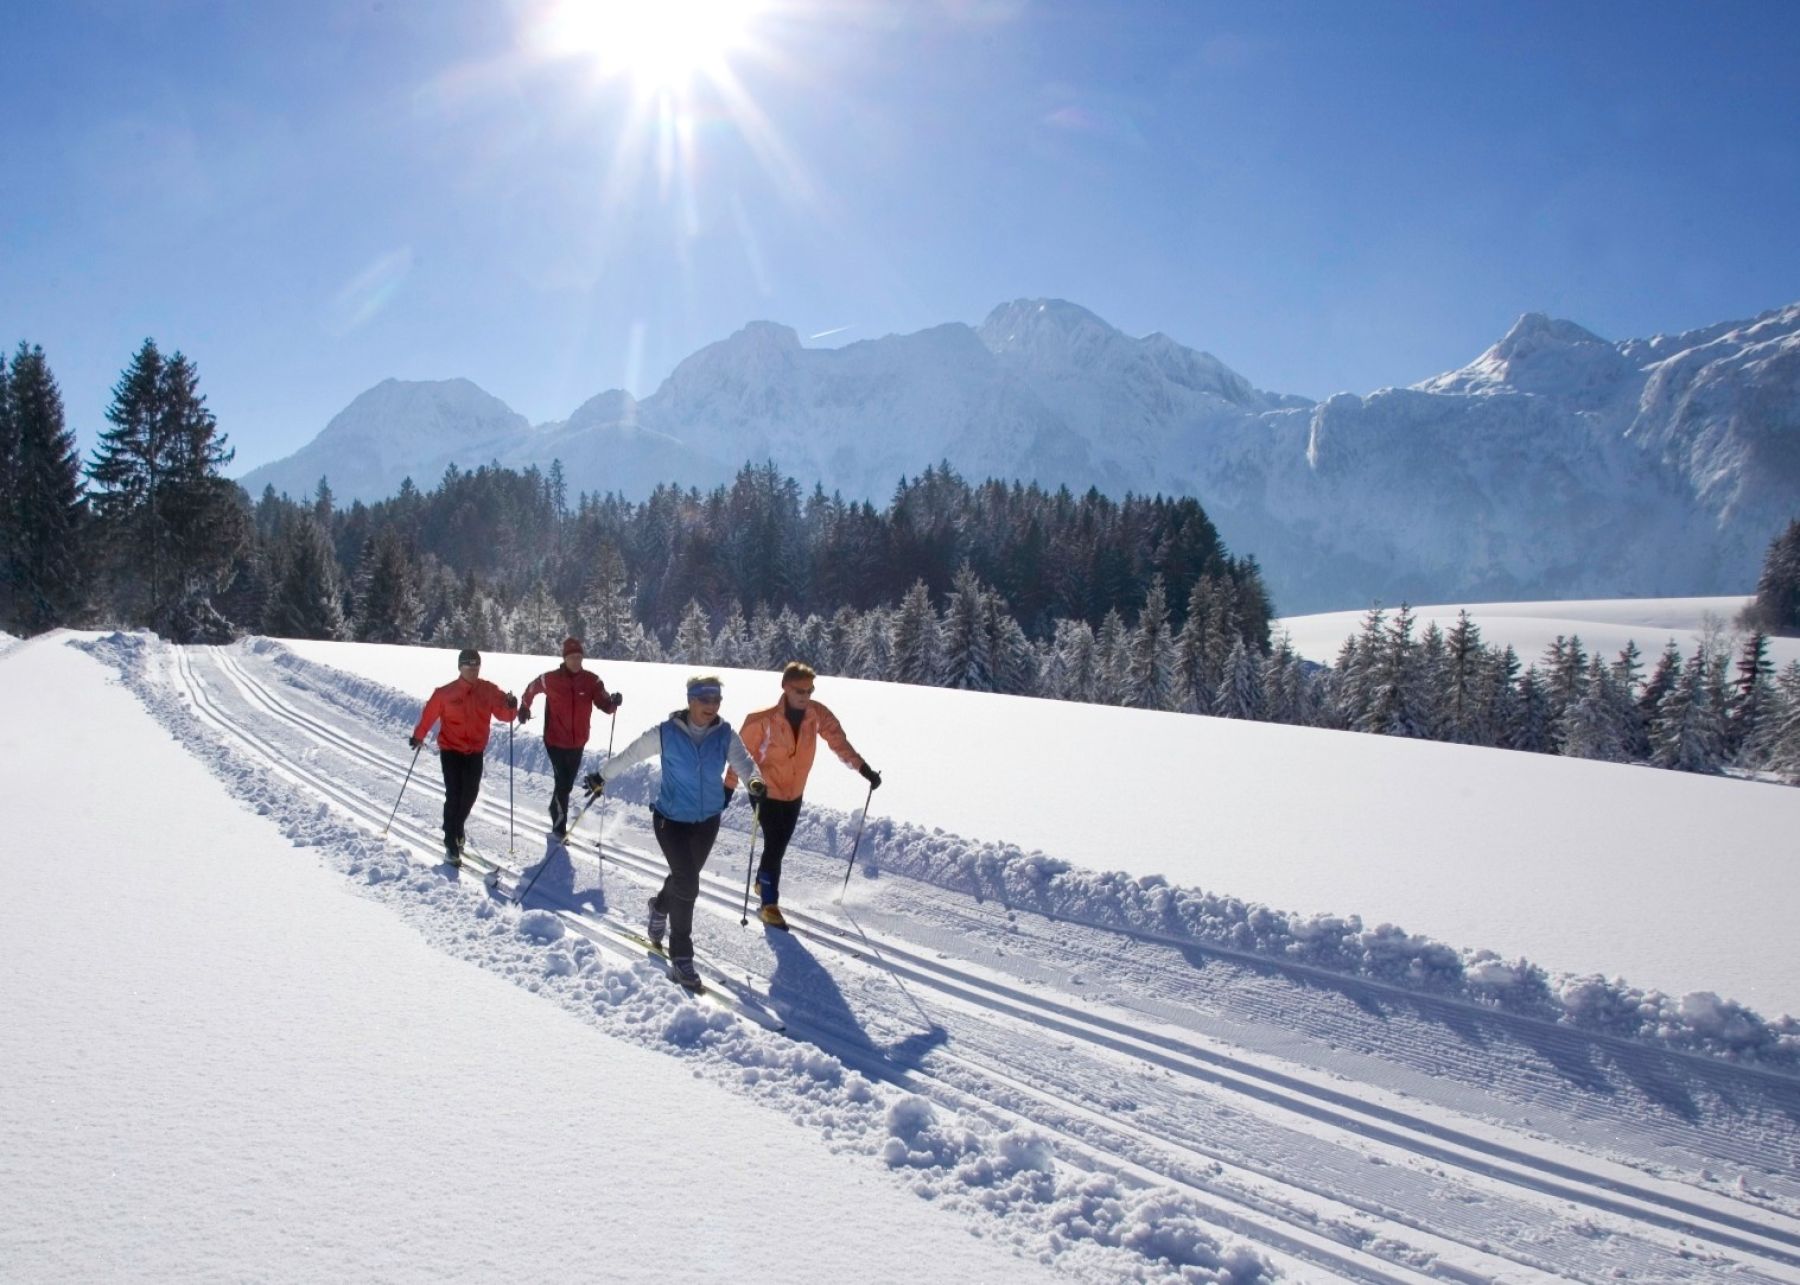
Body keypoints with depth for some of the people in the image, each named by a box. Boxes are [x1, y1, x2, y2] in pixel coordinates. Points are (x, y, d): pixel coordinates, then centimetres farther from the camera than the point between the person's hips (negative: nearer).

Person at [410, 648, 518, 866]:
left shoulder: (489, 691, -4)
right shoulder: (445, 693, -8)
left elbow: (504, 714, -6)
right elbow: (430, 713, -1)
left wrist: (511, 706, -26)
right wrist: (418, 736, -1)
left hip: (475, 752, 3)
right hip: (451, 750, -3)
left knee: (470, 794, 11)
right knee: (453, 795, -8)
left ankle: (457, 828, 37)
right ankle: (451, 843, -2)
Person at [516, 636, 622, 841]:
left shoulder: (591, 680, -8)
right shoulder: (550, 679, -12)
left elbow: (605, 705, -14)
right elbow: (531, 689, 9)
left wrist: (614, 702, -35)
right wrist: (524, 708, 19)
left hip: (578, 742, 4)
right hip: (555, 741, -3)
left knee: (568, 783, 20)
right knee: (563, 783, -9)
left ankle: (556, 810, 45)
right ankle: (559, 828, 0)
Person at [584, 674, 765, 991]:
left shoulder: (725, 735, -9)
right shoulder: (666, 732, -16)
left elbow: (743, 761, -20)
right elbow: (630, 754, -4)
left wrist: (755, 781, -41)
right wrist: (602, 777, 4)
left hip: (708, 821, 4)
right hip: (671, 819, -4)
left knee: (685, 877, 22)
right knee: (687, 884, -13)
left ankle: (660, 908, 55)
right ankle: (681, 956, 1)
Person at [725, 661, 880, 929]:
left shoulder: (818, 714, -11)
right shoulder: (763, 720, -22)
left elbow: (839, 742, -9)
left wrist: (864, 769, -17)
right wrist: (728, 788, -15)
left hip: (794, 794, 5)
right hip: (766, 793, -5)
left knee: (779, 845, 19)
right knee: (774, 846, -10)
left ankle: (763, 882, 46)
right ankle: (770, 904, 5)